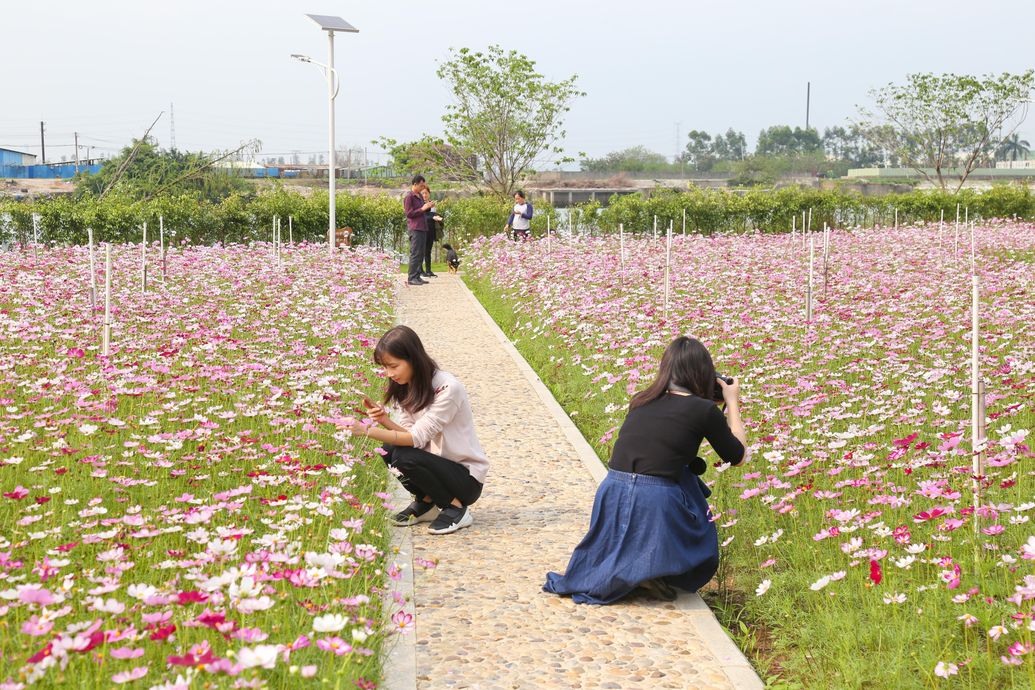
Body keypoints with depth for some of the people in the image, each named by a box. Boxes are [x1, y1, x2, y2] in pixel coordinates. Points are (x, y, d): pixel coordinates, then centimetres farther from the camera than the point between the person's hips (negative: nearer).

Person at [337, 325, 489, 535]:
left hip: (467, 478, -7)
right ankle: (426, 502, 4)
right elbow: (409, 435, -3)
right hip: (435, 463, 7)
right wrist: (385, 421, -23)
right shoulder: (407, 388, 1)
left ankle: (456, 508, -8)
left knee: (406, 458, -29)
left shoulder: (448, 389, -23)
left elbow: (418, 437, -28)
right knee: (388, 450, -16)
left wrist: (366, 431, -36)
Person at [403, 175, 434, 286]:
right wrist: (422, 209, -15)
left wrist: (427, 206, 8)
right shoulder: (409, 197, -9)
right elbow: (409, 213, -14)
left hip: (423, 228, 9)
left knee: (421, 254, 9)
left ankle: (417, 276, 13)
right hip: (415, 228, -9)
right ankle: (411, 278, -9)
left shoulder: (419, 196, 17)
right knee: (415, 254, -10)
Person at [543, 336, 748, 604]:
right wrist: (732, 403, 22)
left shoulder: (640, 400, 12)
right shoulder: (703, 410, -2)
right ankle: (655, 568, 5)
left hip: (609, 496, 6)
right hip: (655, 507, -6)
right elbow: (738, 456, 12)